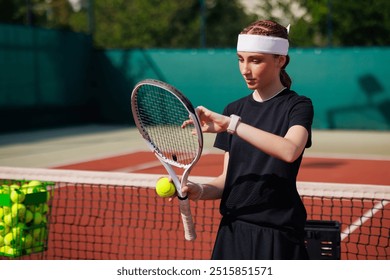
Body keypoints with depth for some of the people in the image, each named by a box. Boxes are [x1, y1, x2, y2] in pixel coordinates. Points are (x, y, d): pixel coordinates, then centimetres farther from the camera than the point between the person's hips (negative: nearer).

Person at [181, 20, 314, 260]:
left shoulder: (298, 106, -5)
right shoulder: (234, 109, 9)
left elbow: (289, 151, -27)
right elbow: (228, 179, 9)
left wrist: (231, 123, -28)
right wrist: (200, 191, -11)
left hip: (277, 236, -4)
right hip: (233, 231, 5)